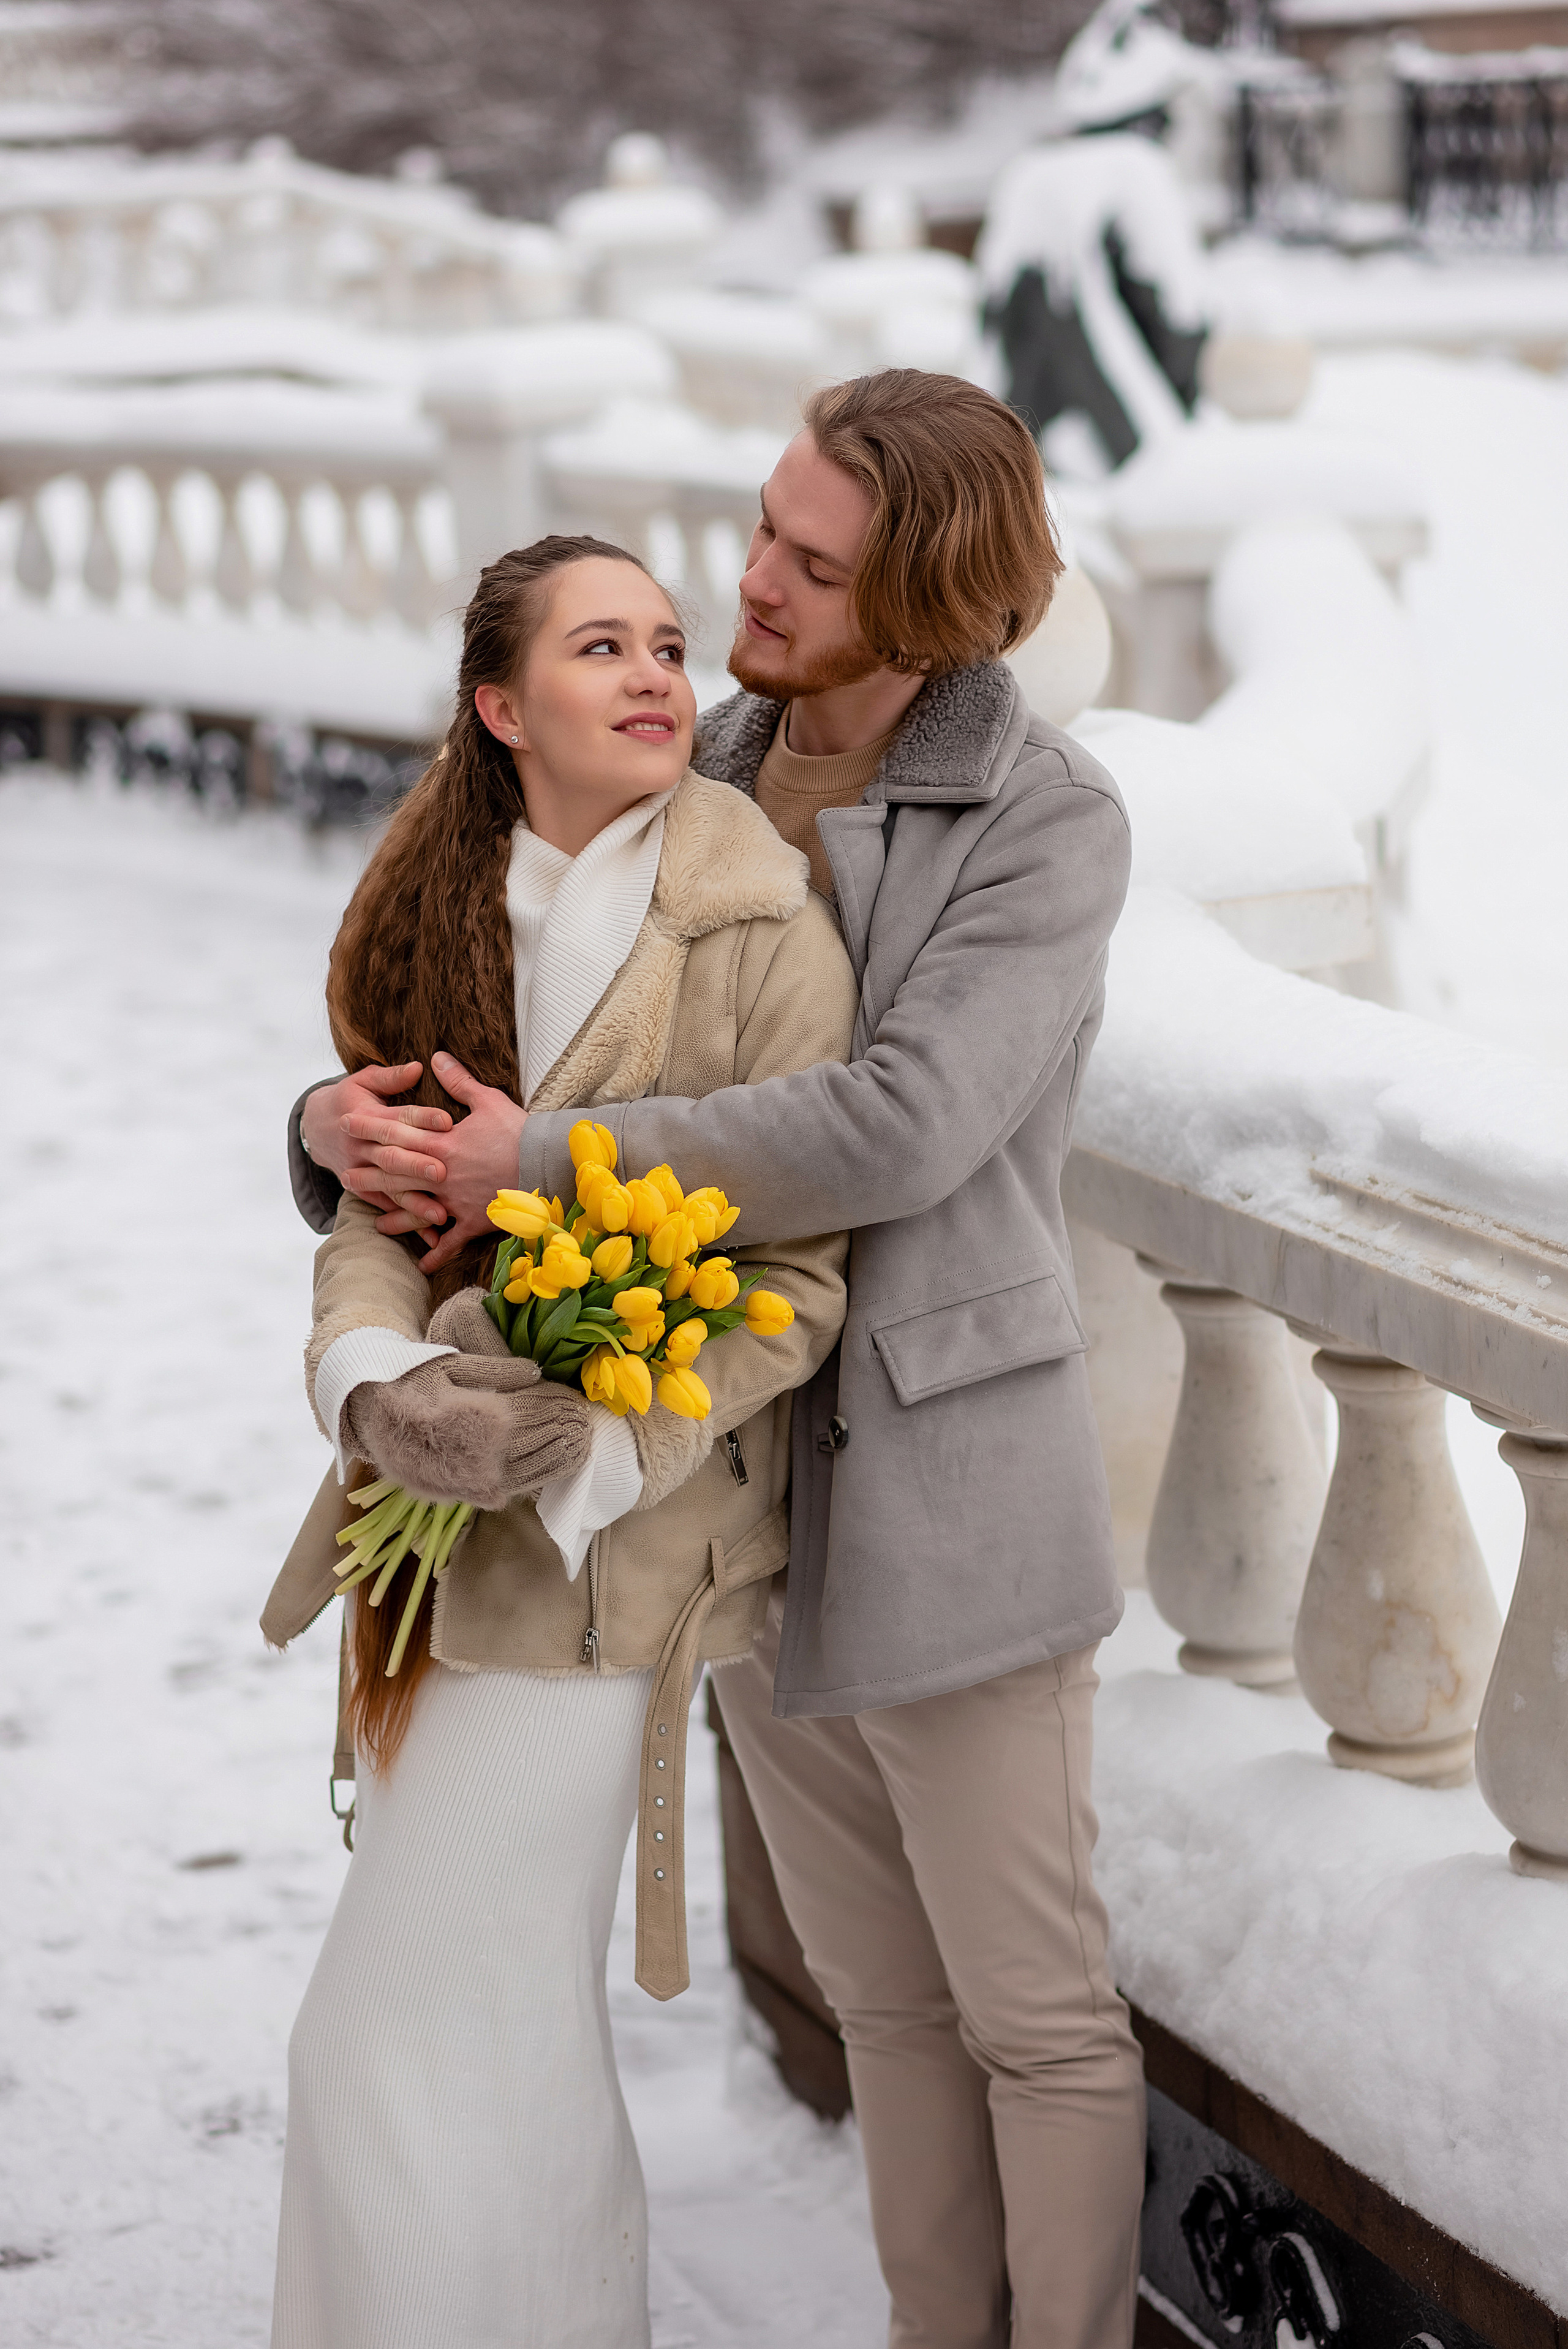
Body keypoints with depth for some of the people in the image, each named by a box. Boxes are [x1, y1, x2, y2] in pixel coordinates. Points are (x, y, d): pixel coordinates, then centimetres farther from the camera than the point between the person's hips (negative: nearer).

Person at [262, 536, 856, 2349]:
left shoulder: (766, 935, -13)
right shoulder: (445, 916, 6)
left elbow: (797, 1277, -13)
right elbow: (375, 1191, 2)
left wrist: (589, 1453, -24)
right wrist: (378, 1377, -19)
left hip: (603, 1554, -6)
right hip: (435, 1523, 6)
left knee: (399, 2059, -3)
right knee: (512, 2029, 20)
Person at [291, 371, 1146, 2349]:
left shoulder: (1048, 824, -13)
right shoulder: (699, 778, 5)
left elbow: (899, 1132, -26)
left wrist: (539, 1160, -24)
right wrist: (355, 1124, -14)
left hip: (941, 1490, -6)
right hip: (741, 1482, 6)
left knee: (1034, 2014, 4)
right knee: (883, 1998, 17)